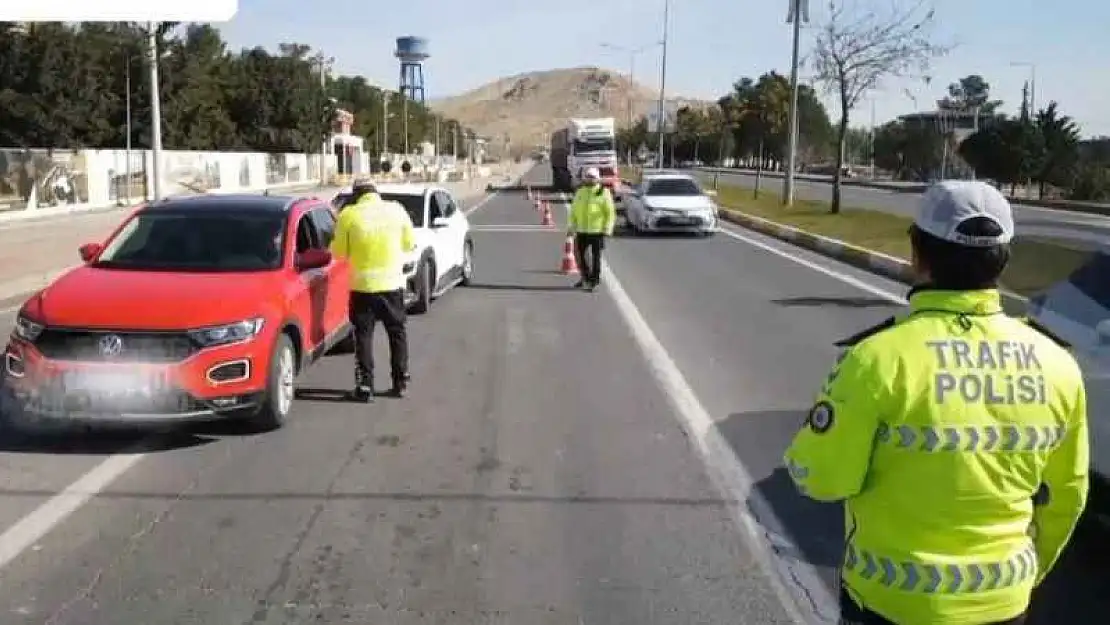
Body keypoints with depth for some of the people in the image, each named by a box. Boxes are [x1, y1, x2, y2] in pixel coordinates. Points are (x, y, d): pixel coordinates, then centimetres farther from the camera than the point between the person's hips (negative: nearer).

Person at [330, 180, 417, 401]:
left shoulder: (349, 214, -6)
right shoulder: (396, 210, 0)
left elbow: (338, 251, -1)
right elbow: (409, 243, 8)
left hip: (362, 285, -2)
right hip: (392, 283, 2)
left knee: (364, 335, 6)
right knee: (397, 333, 14)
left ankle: (365, 385, 4)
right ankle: (401, 382, 17)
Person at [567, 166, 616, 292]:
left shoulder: (604, 193, -4)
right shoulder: (580, 192, 10)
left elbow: (610, 212, -5)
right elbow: (573, 211, 15)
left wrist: (607, 229, -12)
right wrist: (571, 227, 9)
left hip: (597, 230, -5)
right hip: (582, 230, 5)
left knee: (595, 255, 2)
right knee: (580, 254, 9)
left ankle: (594, 280, 13)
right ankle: (585, 277, 27)